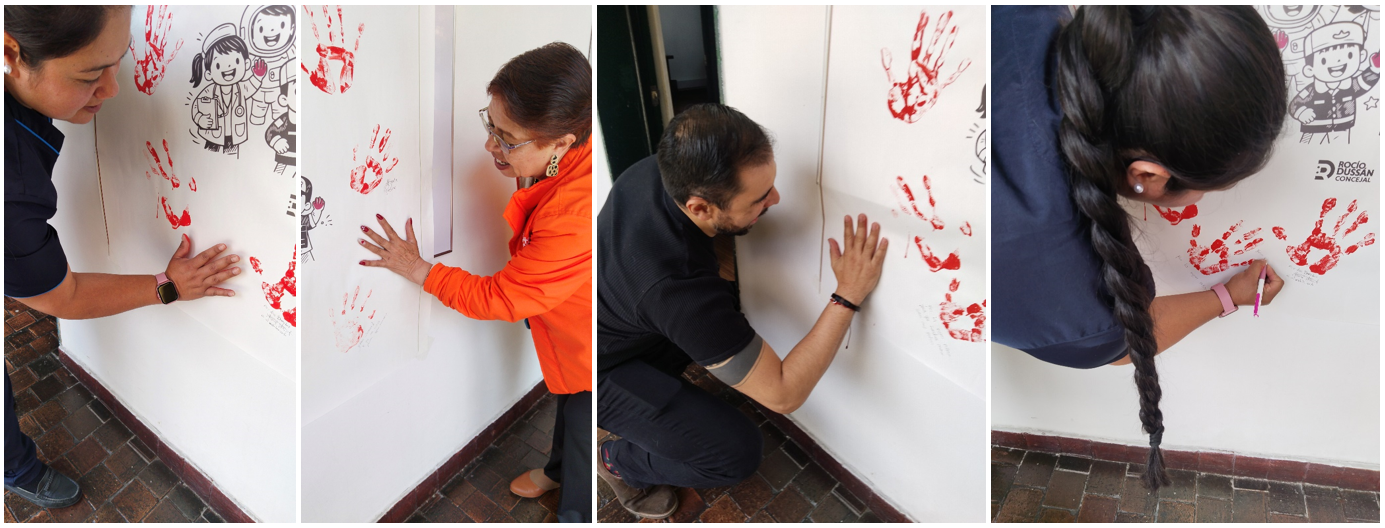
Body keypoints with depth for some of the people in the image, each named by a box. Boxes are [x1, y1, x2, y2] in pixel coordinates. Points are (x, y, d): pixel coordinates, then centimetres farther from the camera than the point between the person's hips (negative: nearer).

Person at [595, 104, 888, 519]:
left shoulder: (654, 170, -20)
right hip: (600, 372, -8)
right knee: (738, 453, -15)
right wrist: (848, 297, -31)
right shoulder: (680, 289, -41)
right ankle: (618, 461, 10)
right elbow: (783, 395, -31)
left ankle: (651, 389, 22)